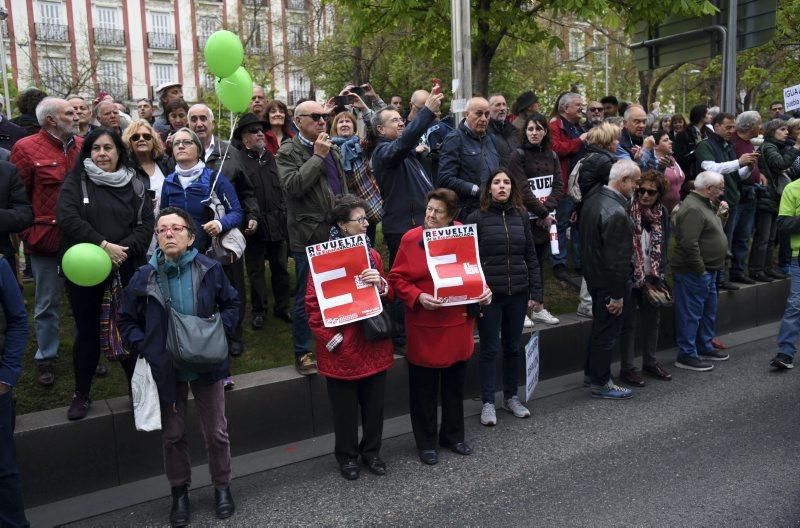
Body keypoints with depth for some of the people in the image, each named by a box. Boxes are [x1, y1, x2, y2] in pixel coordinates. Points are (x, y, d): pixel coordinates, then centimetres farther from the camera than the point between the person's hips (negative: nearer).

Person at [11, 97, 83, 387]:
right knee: (47, 304, 10)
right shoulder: (26, 148, -7)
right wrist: (27, 233, -8)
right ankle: (45, 358, 26)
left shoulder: (83, 146, 5)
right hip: (47, 239, -3)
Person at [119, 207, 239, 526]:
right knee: (172, 435, 15)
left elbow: (232, 304, 5)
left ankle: (222, 486, 34)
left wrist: (220, 327, -12)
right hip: (166, 369, 1)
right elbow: (127, 320, 4)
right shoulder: (144, 277, -7)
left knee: (216, 433, 12)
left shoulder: (210, 269, -9)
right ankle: (179, 492, 36)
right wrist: (143, 346, -11)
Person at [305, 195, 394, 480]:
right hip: (343, 348, -5)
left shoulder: (372, 253, 7)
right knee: (345, 407, 10)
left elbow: (388, 295, 12)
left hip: (374, 343, 5)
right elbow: (313, 304, -10)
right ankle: (347, 456, 30)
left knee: (374, 403, 15)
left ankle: (371, 451, 35)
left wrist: (381, 284, -11)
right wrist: (331, 339, -15)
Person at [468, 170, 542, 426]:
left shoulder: (521, 216, 6)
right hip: (489, 294, -3)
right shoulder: (476, 218, -4)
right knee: (489, 349, 5)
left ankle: (511, 397, 30)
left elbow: (531, 257, 8)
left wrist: (536, 293, 4)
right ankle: (487, 403, 17)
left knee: (513, 347, 14)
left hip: (517, 293, 3)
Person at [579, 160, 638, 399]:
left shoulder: (592, 199, 3)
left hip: (593, 277, 9)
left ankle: (591, 371, 38)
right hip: (609, 283, -9)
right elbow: (618, 259, -25)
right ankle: (601, 383, 19)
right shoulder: (617, 213, -27)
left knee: (599, 326, 23)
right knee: (607, 332, 5)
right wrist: (618, 294, -19)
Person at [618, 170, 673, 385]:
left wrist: (656, 278, -4)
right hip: (630, 278, -5)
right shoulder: (627, 212, -14)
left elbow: (663, 247, 5)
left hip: (652, 279, 5)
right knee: (629, 323, 2)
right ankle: (627, 368, 12)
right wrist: (641, 280, -11)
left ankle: (650, 362, 31)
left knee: (653, 319, 15)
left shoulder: (663, 213, 3)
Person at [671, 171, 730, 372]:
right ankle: (686, 355, 6)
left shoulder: (706, 204, 15)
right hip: (693, 273, -11)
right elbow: (689, 243, -26)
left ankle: (705, 348, 35)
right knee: (691, 314, -2)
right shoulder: (693, 209, -21)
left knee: (708, 311, 21)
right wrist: (700, 270, -22)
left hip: (707, 271, 11)